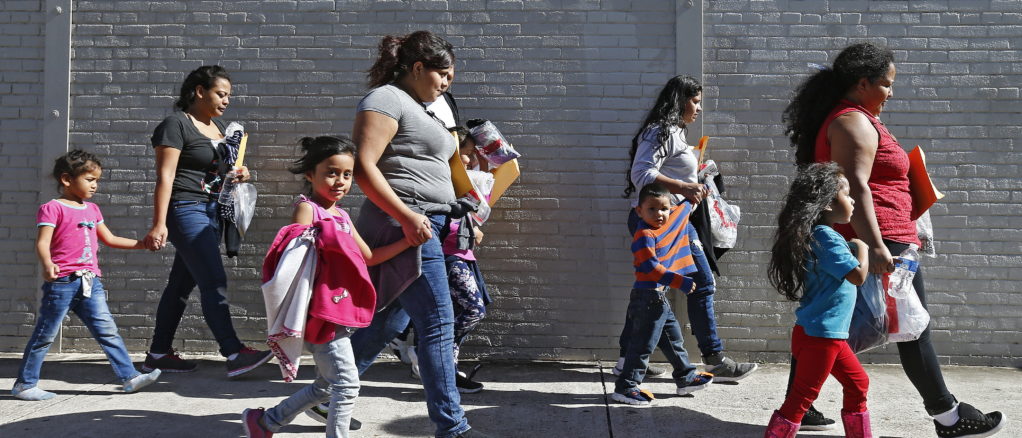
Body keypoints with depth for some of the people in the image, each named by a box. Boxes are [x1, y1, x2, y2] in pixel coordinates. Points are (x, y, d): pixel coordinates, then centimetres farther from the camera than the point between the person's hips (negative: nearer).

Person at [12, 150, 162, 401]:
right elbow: (42, 242, -14)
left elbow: (110, 239, 25)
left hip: (91, 281, 6)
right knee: (45, 334, 3)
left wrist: (141, 244, 19)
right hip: (62, 281, -6)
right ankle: (25, 384, 16)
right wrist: (47, 264, -33)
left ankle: (129, 377, 2)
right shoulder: (53, 208, -4)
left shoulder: (92, 209, 18)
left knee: (107, 331, 3)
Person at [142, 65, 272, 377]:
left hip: (211, 211, 9)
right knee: (214, 283, -14)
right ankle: (235, 355, -15)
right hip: (186, 209, -9)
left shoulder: (219, 126, 18)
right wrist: (159, 224, -20)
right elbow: (164, 176, -14)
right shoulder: (176, 125, -8)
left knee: (182, 284, 12)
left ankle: (158, 354, 20)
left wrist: (239, 173, 7)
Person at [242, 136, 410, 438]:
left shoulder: (342, 216, 17)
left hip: (340, 314, 9)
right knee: (347, 385, -8)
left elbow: (368, 257, 18)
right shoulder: (307, 208, -7)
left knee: (327, 386, 18)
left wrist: (408, 242, 10)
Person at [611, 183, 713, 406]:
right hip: (648, 297, -9)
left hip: (660, 297, 9)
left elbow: (682, 207, 30)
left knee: (674, 339, 21)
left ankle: (686, 378, 35)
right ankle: (625, 387, 1)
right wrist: (680, 281, -29)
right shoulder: (644, 235, -19)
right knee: (643, 344, -6)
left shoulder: (671, 222, 7)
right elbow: (651, 267, -27)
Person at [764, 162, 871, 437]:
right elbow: (858, 276, -20)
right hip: (819, 335, -10)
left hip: (830, 335, 10)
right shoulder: (826, 237, -18)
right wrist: (862, 248, -3)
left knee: (858, 384, 19)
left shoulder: (825, 236, 13)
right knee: (803, 395, -6)